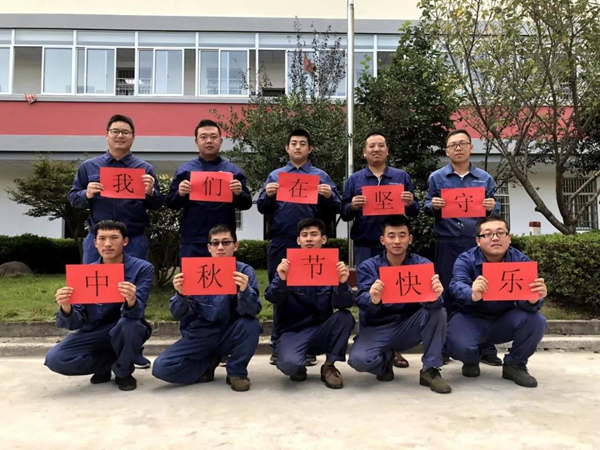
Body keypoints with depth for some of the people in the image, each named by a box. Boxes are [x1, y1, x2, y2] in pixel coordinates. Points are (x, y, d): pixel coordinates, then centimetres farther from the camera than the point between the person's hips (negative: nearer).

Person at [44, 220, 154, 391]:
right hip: (94, 333, 3)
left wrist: (132, 302, -52)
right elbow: (76, 323, -13)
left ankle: (123, 372, -5)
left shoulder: (142, 268, -16)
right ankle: (110, 362, 7)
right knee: (54, 359, -20)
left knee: (130, 322, -36)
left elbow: (136, 314, -27)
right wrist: (66, 308, -37)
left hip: (126, 333, -2)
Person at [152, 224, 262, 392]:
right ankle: (208, 363, 8)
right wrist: (181, 294, -29)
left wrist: (244, 290, -40)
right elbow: (178, 314, -8)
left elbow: (251, 312, -20)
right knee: (161, 367, -20)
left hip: (227, 336, -1)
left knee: (251, 324, -31)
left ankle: (236, 372, -4)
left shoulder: (245, 271, -8)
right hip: (198, 336, 1)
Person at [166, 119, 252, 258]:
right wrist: (180, 194, -15)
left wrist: (239, 193, -18)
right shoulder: (185, 170, 7)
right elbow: (171, 203, 6)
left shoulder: (233, 170, 6)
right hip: (192, 241, 0)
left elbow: (246, 204, 3)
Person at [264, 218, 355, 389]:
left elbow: (343, 304, -11)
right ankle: (299, 367, 7)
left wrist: (343, 283, -32)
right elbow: (272, 298, -15)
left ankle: (329, 366, -4)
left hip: (320, 332, 3)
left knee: (345, 317, -26)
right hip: (291, 331, -2)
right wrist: (281, 280, -35)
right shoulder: (288, 266, -5)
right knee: (290, 364, -33)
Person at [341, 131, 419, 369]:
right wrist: (352, 206, -16)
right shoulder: (354, 179, 9)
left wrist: (410, 203, -12)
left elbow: (415, 211, 9)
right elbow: (344, 214, 5)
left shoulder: (401, 177, 10)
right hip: (365, 246, 0)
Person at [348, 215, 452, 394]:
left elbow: (430, 301, -20)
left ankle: (430, 370, -11)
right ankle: (386, 359, 8)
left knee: (438, 311, -27)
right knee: (359, 359, -29)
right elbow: (361, 301, -22)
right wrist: (373, 300, -46)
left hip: (409, 328, 1)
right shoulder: (368, 266, -8)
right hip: (378, 328, -1)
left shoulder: (422, 264, -6)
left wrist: (435, 296, -45)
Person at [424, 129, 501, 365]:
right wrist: (432, 206, -15)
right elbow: (426, 207, 7)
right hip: (447, 244, -1)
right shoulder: (436, 177, 6)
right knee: (446, 294, 3)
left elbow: (495, 209, 11)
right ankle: (442, 348, 14)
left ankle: (486, 348, 14)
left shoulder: (485, 178, 9)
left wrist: (492, 207, -11)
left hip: (478, 243, 1)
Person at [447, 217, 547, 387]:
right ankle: (471, 361, 9)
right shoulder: (466, 259, -16)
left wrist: (533, 300, -48)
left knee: (536, 321, -26)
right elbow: (457, 285, -36)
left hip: (505, 320, 2)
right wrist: (473, 295, -60)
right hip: (472, 319, -2)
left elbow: (525, 298, -22)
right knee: (458, 345, -32)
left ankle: (515, 365, 1)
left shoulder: (520, 260, -10)